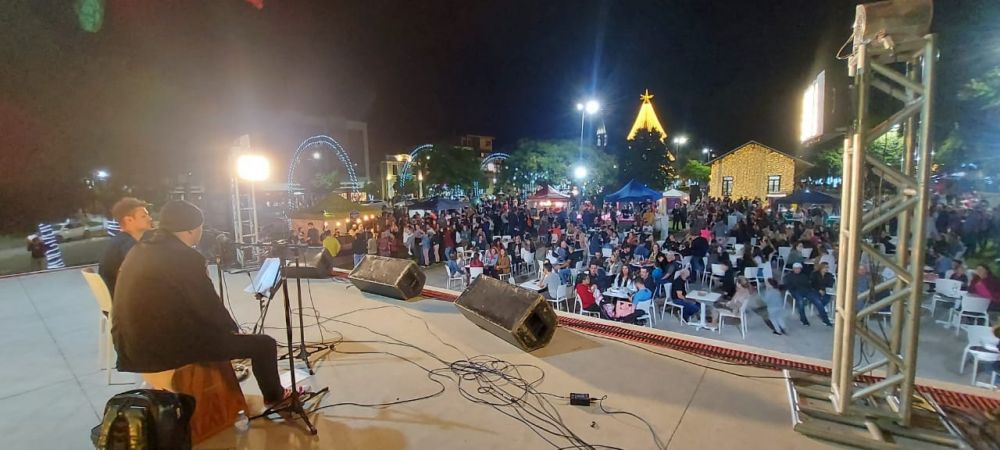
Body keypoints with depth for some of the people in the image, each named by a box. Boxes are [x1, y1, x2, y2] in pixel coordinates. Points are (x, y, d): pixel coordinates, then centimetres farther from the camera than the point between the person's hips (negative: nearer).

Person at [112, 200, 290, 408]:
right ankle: (274, 396, 24)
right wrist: (233, 328, 4)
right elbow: (211, 309, -16)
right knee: (264, 344, 1)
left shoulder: (139, 251, 7)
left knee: (217, 330, 34)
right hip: (168, 348, -9)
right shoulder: (185, 258, -20)